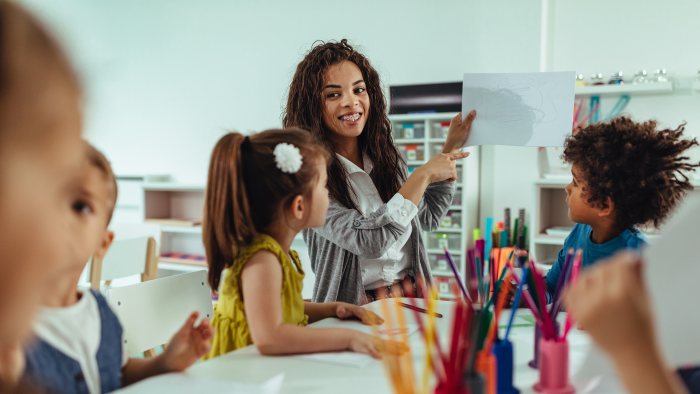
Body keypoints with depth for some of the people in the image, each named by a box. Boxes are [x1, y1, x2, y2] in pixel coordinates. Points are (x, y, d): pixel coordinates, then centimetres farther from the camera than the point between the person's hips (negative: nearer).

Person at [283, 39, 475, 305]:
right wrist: (423, 175, -14)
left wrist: (450, 149, 18)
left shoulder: (384, 157, 8)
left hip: (414, 300, 5)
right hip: (353, 312, -4)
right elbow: (367, 241, -22)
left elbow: (428, 218, 22)